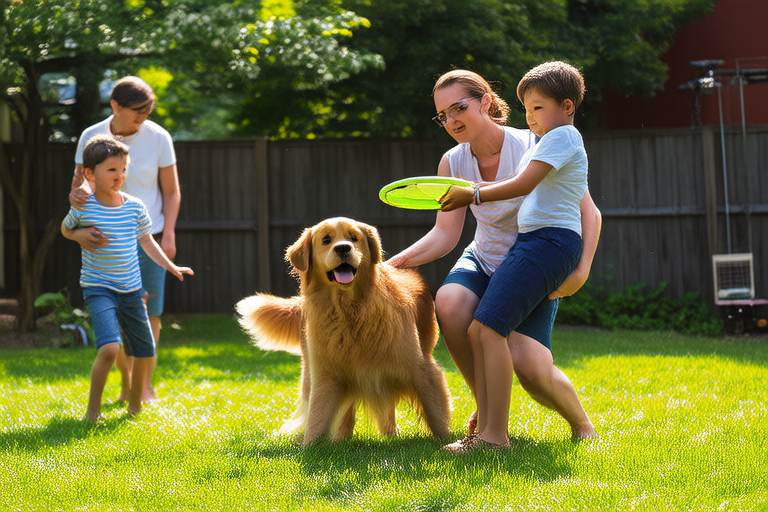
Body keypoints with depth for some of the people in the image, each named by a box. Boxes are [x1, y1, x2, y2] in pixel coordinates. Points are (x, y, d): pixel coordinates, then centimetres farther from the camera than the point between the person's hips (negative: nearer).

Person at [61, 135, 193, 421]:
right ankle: (93, 407, -6)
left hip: (131, 290, 5)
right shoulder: (83, 208, -9)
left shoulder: (135, 207, 0)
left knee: (145, 353, 11)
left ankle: (135, 406, 35)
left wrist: (171, 267, 12)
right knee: (110, 347, -25)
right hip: (98, 288, -5)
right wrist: (80, 234, -8)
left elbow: (146, 241, 15)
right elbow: (65, 228, 12)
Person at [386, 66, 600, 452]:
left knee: (527, 363, -24)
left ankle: (582, 425, 10)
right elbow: (444, 235, -7)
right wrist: (395, 262, -22)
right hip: (483, 261, 4)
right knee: (449, 303, -31)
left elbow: (588, 213, -14)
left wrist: (581, 268, -28)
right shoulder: (452, 163, -5)